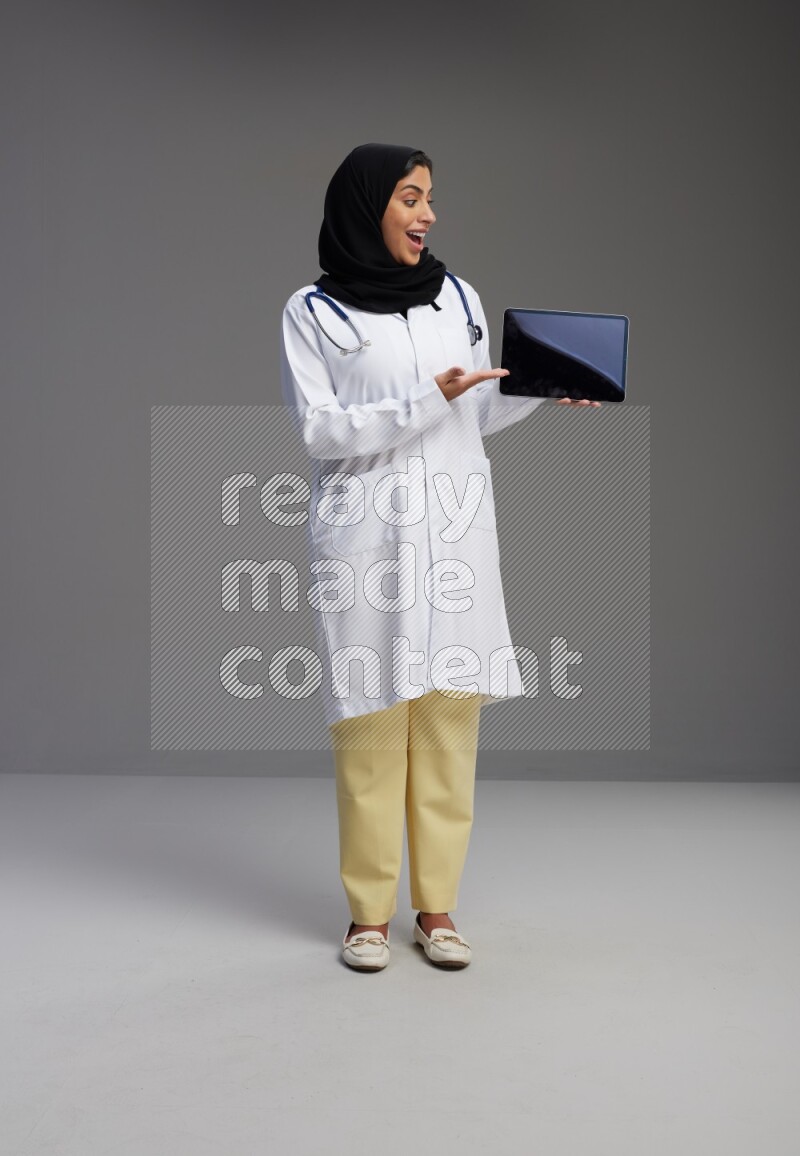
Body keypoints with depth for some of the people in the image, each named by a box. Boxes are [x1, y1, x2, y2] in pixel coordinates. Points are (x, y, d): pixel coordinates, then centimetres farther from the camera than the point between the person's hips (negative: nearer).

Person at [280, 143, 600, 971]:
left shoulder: (458, 298, 14)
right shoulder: (312, 312, 2)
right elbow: (320, 430, -6)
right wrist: (425, 401, -15)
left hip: (455, 528, 3)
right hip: (366, 531, -3)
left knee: (450, 710, 1)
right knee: (370, 715, -3)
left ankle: (436, 907, 11)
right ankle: (369, 911, 9)